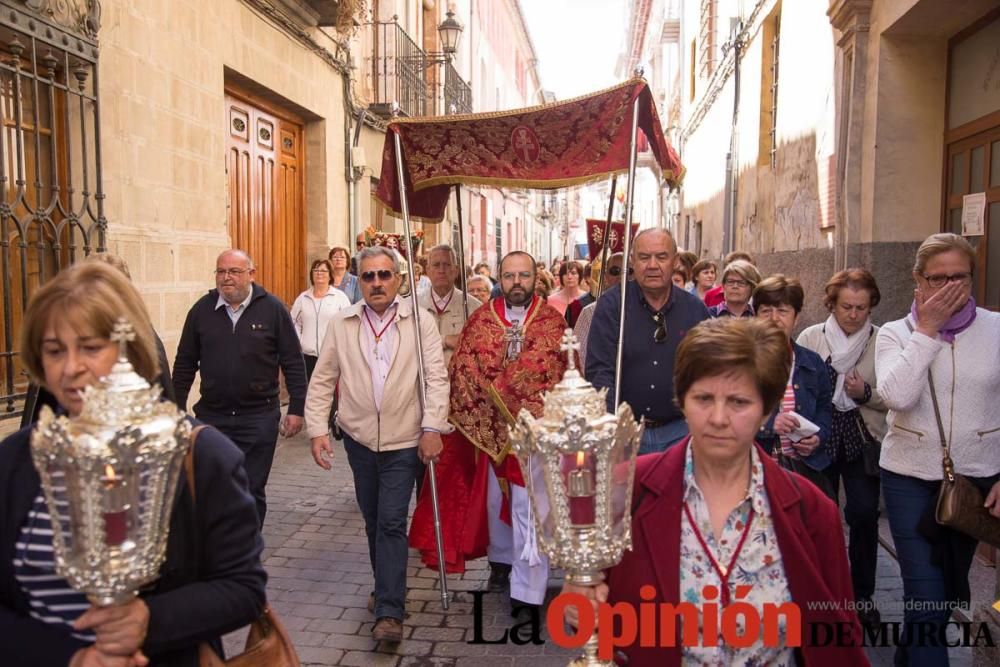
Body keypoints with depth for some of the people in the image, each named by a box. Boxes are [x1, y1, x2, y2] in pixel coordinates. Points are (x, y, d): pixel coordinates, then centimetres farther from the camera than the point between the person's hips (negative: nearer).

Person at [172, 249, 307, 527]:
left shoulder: (273, 309, -5)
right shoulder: (202, 309, 3)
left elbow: (293, 363, -3)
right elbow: (184, 363, 9)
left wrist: (296, 409, -6)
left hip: (259, 417, -2)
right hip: (211, 416, 2)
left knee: (252, 492, 8)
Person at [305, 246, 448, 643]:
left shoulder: (420, 323, -6)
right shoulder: (341, 324, 1)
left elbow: (436, 378, -10)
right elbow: (323, 379, 3)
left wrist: (432, 427, -18)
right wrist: (317, 428, -5)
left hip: (404, 441, -3)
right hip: (359, 438, 3)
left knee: (391, 524, -6)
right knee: (373, 521, 16)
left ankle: (390, 611, 0)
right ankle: (387, 587, 36)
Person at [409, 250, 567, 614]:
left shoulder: (553, 321, -1)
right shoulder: (481, 319, 3)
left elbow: (558, 374, -6)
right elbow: (463, 368, -1)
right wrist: (486, 413, -9)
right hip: (491, 428, 3)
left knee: (529, 505, -4)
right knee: (496, 497, 17)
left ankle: (527, 590, 3)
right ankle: (501, 560, 38)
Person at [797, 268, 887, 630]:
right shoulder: (811, 337, -1)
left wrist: (866, 393, -17)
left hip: (863, 440, 0)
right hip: (820, 438, 0)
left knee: (864, 513, -5)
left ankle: (862, 594, 16)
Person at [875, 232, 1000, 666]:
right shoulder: (895, 333, -4)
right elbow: (897, 396, -21)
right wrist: (927, 329, -17)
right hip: (910, 477, -2)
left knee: (951, 587, 18)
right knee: (925, 595, -4)